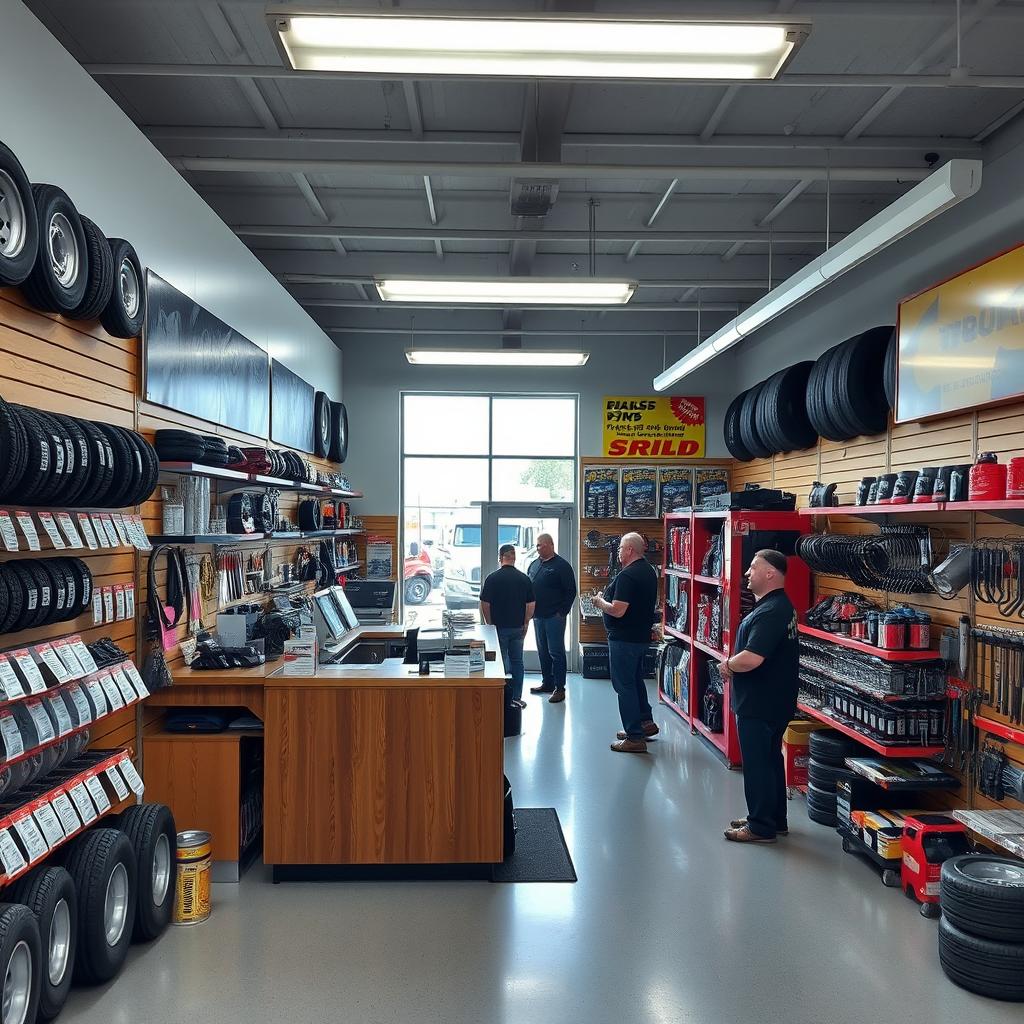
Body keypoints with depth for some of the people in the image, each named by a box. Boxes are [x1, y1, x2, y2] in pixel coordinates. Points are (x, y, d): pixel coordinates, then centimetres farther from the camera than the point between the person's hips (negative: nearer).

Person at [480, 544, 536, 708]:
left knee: (500, 663, 4)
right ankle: (516, 698, 13)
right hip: (518, 627, 3)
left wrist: (489, 624, 4)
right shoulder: (524, 578, -1)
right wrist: (525, 623, 11)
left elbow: (485, 604, -8)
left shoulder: (492, 578, -10)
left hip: (499, 627, -3)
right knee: (517, 661, 11)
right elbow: (531, 604, 0)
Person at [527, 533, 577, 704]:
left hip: (554, 617, -7)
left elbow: (571, 591, -10)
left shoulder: (562, 566, -8)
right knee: (543, 652, 14)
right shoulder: (534, 565, 13)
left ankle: (559, 688, 0)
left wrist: (563, 612, -13)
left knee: (556, 652, -4)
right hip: (538, 617, 7)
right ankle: (547, 683, 26)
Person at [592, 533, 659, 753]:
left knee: (624, 685, -2)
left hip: (624, 638, -10)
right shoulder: (649, 571, 9)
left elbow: (617, 610, -27)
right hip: (642, 635, 10)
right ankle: (646, 722, 33)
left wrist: (600, 602, -7)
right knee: (636, 679, 23)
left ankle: (635, 738, 2)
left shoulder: (627, 575, -22)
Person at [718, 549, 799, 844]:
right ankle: (775, 820, 32)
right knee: (770, 759, 20)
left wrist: (728, 665, -13)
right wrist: (733, 663, 3)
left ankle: (761, 827, 12)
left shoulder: (770, 612, -25)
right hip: (771, 701, 11)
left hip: (760, 706, -11)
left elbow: (751, 658, -33)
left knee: (757, 764, 1)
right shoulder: (779, 605, 11)